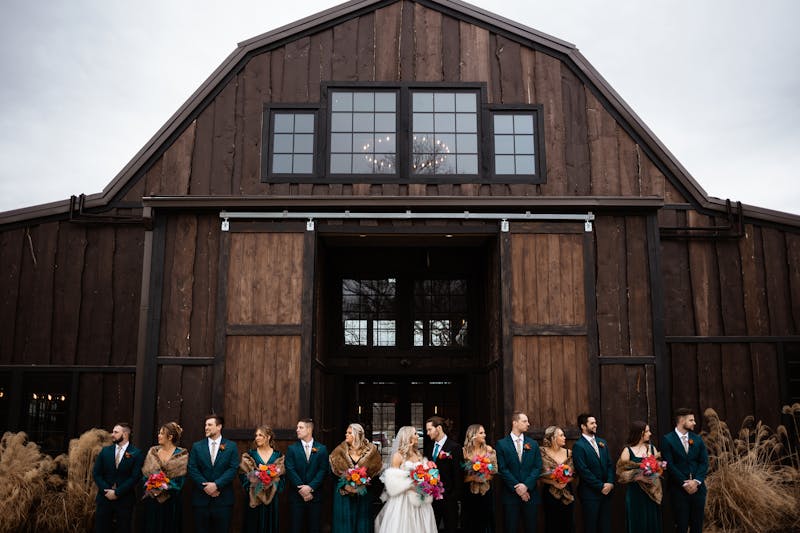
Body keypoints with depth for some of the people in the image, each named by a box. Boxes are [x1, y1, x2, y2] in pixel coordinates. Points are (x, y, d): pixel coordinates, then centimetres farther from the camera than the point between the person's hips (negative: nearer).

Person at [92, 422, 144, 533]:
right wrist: (106, 491, -8)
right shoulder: (105, 451, 7)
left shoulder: (137, 454, -4)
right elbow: (96, 473, 4)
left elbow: (135, 477, -10)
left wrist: (117, 492, -14)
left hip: (125, 500, -3)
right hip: (105, 498, 3)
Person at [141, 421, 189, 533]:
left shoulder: (181, 454, -4)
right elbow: (145, 473, 7)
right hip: (152, 498, 3)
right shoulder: (153, 451, 8)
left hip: (171, 500, -3)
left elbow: (180, 478, -7)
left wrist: (164, 487, -17)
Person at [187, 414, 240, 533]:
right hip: (201, 497, 1)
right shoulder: (197, 446, 7)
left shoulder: (231, 446, 3)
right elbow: (192, 469, -1)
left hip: (223, 498, -1)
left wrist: (216, 484, -15)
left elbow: (233, 468, -5)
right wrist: (205, 487, -11)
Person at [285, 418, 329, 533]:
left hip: (315, 495, 0)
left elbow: (323, 470, -3)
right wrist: (302, 490, -13)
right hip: (297, 495, 0)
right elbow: (290, 471, -5)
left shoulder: (322, 449, 4)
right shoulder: (292, 449, 3)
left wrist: (310, 487, -14)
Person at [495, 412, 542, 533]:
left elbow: (538, 467, 2)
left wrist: (526, 485, -11)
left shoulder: (533, 444, 10)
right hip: (510, 494, -3)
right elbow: (503, 469, -6)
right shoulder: (502, 444, 0)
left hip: (530, 493, 3)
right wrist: (517, 487, -12)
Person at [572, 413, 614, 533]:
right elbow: (583, 471, -15)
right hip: (590, 493, -6)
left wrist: (610, 483, -4)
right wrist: (601, 486, -12)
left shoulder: (602, 443, 13)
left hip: (606, 490, 6)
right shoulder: (578, 446, -9)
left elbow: (610, 464, 11)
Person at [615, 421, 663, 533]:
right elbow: (622, 473, -7)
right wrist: (638, 474, -16)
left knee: (652, 522, 6)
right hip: (635, 493, -3)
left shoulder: (651, 448, 6)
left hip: (651, 492, 4)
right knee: (638, 523, 3)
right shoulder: (628, 450, -6)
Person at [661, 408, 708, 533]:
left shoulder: (697, 439, 10)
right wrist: (684, 483, -14)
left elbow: (704, 462, 4)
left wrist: (696, 481, -9)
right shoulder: (668, 439, -5)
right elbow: (670, 465, -10)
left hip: (698, 487, 4)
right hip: (679, 489, -4)